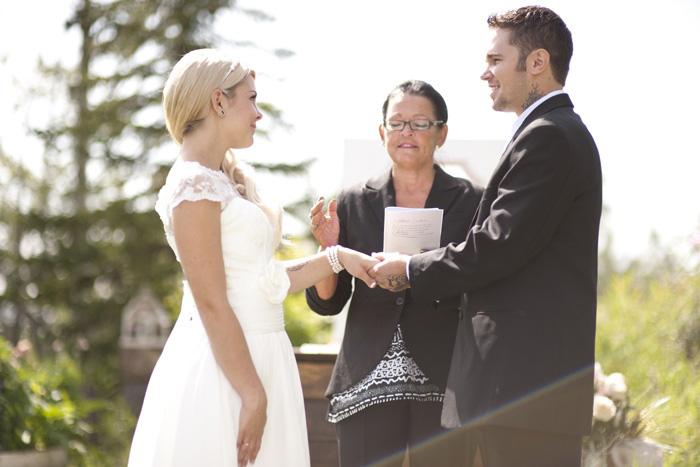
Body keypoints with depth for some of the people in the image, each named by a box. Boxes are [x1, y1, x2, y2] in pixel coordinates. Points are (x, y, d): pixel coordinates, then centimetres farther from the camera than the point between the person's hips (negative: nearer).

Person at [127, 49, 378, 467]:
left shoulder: (230, 180, 16)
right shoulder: (194, 185, -13)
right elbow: (212, 305, -18)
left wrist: (336, 258, 12)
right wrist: (254, 397, -19)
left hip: (256, 355, 9)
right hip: (224, 367, -9)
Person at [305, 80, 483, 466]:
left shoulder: (469, 202, 5)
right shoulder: (354, 203, 10)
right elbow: (326, 303, 10)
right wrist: (328, 249, -9)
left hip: (442, 386, -1)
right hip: (367, 386, 1)